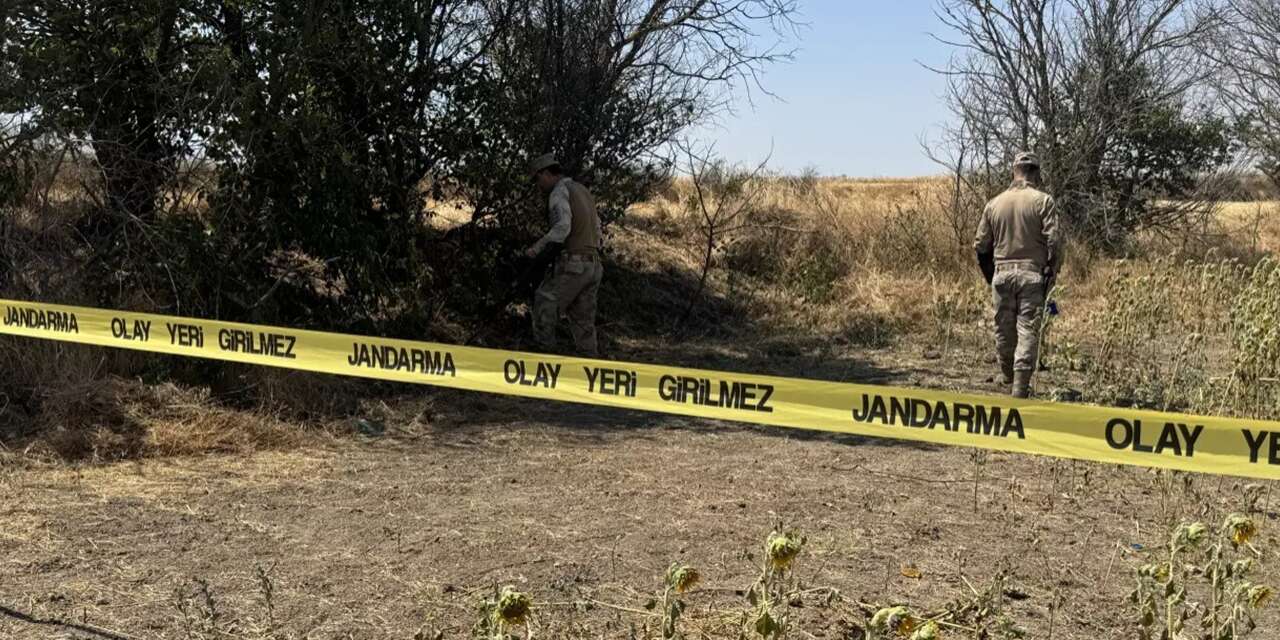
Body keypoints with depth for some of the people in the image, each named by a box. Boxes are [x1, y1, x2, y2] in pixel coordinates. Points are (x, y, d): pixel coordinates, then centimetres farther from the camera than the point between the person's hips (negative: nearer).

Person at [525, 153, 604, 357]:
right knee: (583, 320, 10)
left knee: (545, 306, 0)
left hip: (573, 264, -8)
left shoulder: (560, 192, -6)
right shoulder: (583, 191, 21)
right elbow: (597, 226, 21)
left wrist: (538, 247, -17)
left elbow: (562, 227, -21)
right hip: (593, 265, 8)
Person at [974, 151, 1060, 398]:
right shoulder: (1043, 201, -4)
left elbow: (981, 246, 9)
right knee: (1028, 331, -2)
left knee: (1004, 331, 13)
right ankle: (1020, 389, -5)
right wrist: (1051, 273, 2)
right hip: (1032, 274, -3)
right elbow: (1053, 241, -10)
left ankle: (1009, 381, 27)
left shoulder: (994, 204, 6)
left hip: (1002, 273, 3)